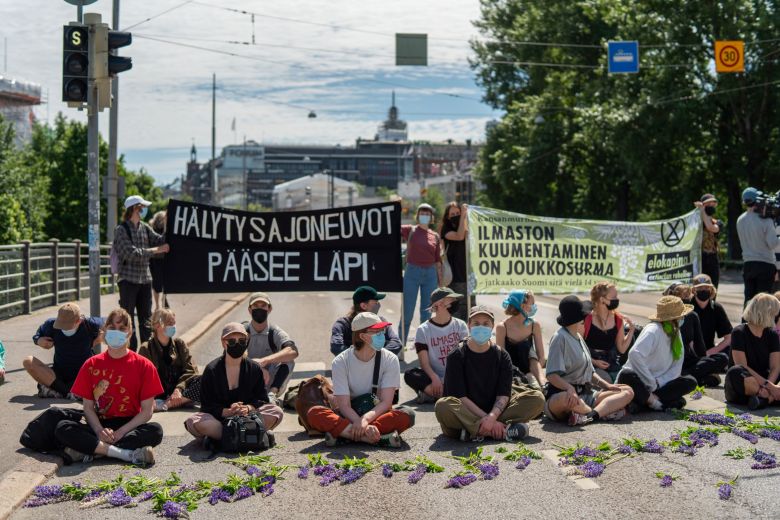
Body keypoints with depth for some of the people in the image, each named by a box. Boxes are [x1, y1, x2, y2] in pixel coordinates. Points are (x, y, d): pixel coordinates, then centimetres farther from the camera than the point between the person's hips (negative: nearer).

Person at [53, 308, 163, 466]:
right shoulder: (92, 365, 7)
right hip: (99, 426, 2)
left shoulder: (144, 366, 1)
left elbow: (147, 411, -4)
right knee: (62, 429, -25)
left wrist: (120, 432, -17)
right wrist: (99, 431, -17)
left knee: (155, 431, -33)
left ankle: (89, 451, -32)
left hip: (130, 427, -2)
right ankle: (129, 454, -35)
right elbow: (88, 407, 3)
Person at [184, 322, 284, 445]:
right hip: (219, 418, -2)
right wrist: (227, 411, -25)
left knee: (276, 412, -24)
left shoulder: (254, 368, 5)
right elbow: (207, 405, -7)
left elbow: (262, 399, 3)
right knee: (192, 422, -33)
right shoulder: (211, 370, -2)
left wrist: (248, 408, -19)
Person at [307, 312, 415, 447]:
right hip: (350, 416, 0)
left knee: (407, 415, -31)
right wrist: (363, 425, -34)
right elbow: (344, 405, -15)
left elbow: (386, 402, -13)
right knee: (314, 414, -28)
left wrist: (366, 419, -33)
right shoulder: (341, 362, -9)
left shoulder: (390, 360, -6)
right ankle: (380, 438, -39)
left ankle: (341, 432, -33)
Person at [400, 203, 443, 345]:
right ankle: (401, 343, 8)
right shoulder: (409, 230, 1)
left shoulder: (435, 236, 7)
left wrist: (440, 281, 10)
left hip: (430, 274, 3)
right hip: (412, 272, -3)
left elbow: (438, 260, 11)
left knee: (427, 312, 7)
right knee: (407, 311, 0)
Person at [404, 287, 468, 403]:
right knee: (410, 375, -28)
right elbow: (424, 362, -6)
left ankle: (430, 394, -29)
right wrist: (435, 378, -26)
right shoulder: (423, 330, 3)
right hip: (435, 377, -1)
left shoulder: (460, 325, 8)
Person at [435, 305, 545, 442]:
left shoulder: (502, 356, 4)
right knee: (443, 406, -36)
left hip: (495, 410, 3)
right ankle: (505, 430, -35)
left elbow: (503, 394, -5)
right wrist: (485, 419, -21)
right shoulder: (457, 357, -4)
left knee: (537, 399, -15)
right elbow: (460, 396, -12)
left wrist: (492, 417, -25)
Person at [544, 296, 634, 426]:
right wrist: (569, 388, -35)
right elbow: (552, 375, -18)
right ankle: (605, 411, -21)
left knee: (628, 392, -3)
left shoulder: (578, 337, 22)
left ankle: (590, 415, -29)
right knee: (567, 398, -44)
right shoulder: (560, 338, -7)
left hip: (585, 394, 9)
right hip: (561, 393, -9)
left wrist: (607, 385, 7)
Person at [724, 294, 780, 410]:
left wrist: (769, 386, -24)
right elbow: (742, 366, -18)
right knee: (735, 372, -39)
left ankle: (763, 399, -40)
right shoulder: (739, 333, -7)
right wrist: (768, 385, -27)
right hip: (739, 391, -5)